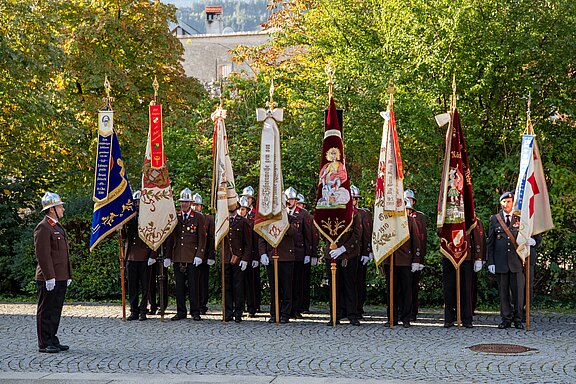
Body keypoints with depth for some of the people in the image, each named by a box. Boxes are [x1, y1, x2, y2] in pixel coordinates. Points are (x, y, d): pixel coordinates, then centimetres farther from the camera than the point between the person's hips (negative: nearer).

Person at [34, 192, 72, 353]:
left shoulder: (58, 227, 18)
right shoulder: (43, 228, -13)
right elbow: (43, 254, -18)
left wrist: (68, 275, 19)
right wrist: (49, 277, -21)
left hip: (61, 278, 9)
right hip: (49, 279, -9)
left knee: (56, 311, 14)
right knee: (46, 312, -2)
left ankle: (53, 341, 21)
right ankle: (45, 344, 2)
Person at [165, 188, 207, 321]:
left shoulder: (199, 217, 2)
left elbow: (202, 238, -1)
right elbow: (170, 238, 14)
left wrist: (199, 255, -10)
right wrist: (167, 256, 8)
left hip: (192, 257, -3)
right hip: (177, 257, 4)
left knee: (193, 285, -2)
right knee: (179, 285, 6)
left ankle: (195, 312, 5)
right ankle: (181, 312, 13)